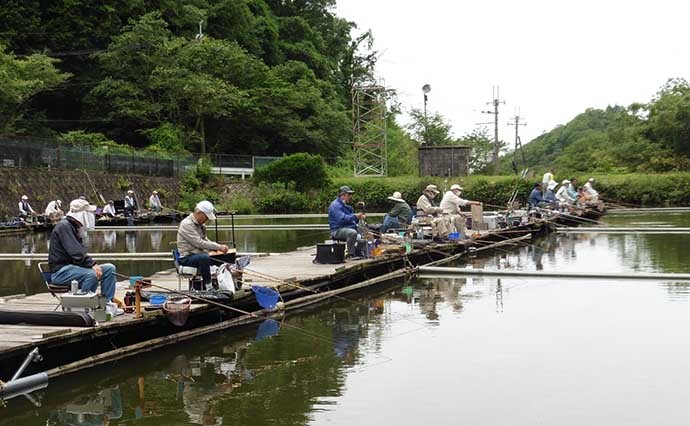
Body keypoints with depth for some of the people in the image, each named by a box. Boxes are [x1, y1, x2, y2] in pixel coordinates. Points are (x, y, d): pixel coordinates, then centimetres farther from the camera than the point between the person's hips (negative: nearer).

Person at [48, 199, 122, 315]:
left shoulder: (74, 227, 17)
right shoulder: (63, 227, -14)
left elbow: (82, 252, 16)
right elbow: (76, 253, -25)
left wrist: (93, 264, -1)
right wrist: (92, 264, -29)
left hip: (73, 266, 10)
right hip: (60, 271, -10)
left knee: (110, 268, 0)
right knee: (91, 274, -34)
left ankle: (107, 303, -4)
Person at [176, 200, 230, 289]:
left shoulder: (200, 224, 14)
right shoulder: (187, 224, -17)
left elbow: (205, 240, 16)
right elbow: (199, 243, -24)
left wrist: (220, 247, -2)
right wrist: (218, 247, -23)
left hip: (198, 254, 9)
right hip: (187, 257, -9)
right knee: (204, 258, -37)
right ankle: (208, 287, -33)